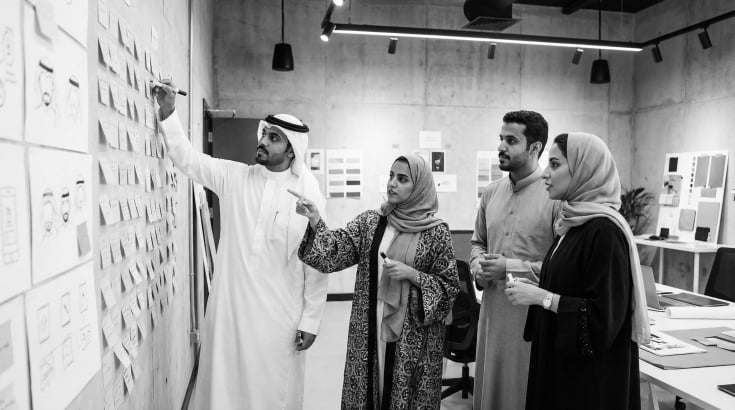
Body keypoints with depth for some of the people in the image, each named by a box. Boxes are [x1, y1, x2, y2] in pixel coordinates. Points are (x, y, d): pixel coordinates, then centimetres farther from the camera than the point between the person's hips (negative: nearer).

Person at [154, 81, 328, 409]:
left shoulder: (308, 195, -7)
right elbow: (186, 158, 3)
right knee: (224, 382, 14)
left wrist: (310, 319, -5)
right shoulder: (233, 176, 2)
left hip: (278, 314, -2)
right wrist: (168, 112, -12)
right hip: (229, 306, 3)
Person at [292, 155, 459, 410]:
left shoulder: (436, 232, -6)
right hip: (370, 333, 3)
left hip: (413, 339, -2)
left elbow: (449, 286, -4)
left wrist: (411, 274, -17)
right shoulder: (370, 222, 1)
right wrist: (315, 221, -23)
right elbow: (334, 252, -8)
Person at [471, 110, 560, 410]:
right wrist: (478, 266, -1)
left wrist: (512, 267, -18)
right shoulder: (492, 192, 7)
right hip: (492, 309, 6)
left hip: (533, 314, -6)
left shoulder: (556, 195, -13)